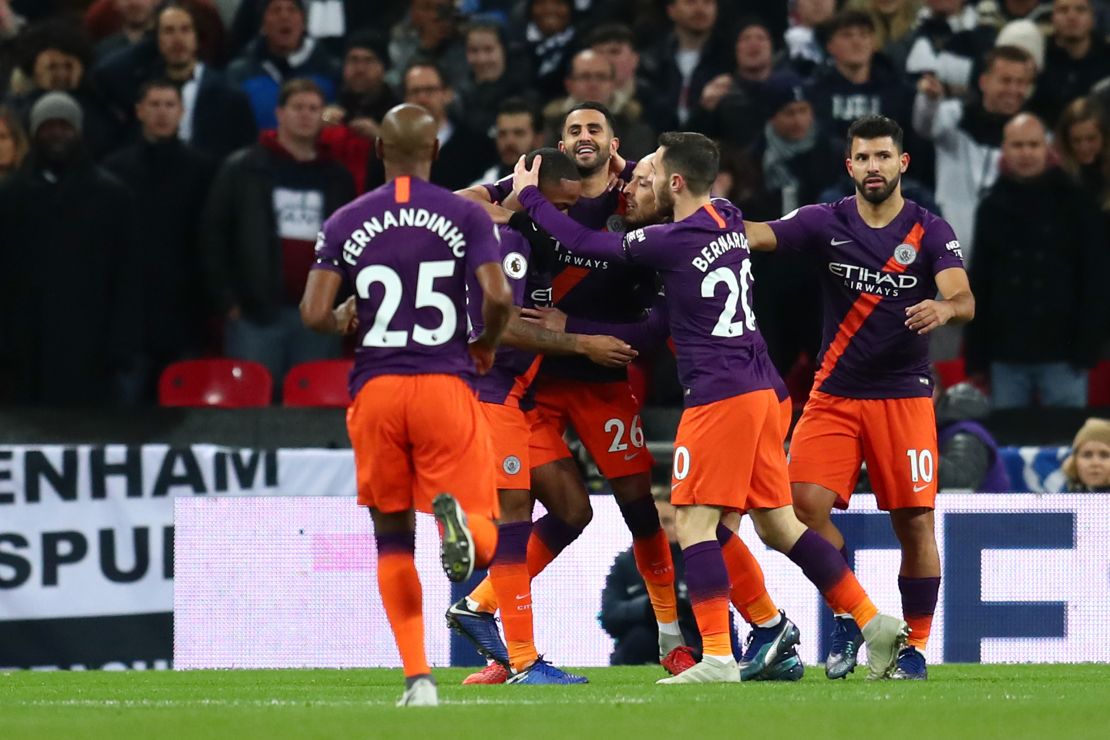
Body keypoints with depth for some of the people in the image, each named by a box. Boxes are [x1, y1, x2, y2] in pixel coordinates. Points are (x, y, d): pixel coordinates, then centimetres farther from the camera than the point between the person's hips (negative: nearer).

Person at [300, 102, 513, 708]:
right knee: (481, 542, 4)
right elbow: (498, 297, -11)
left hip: (375, 389, 1)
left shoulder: (346, 223, 4)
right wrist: (486, 346, 10)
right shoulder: (466, 217, 1)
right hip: (445, 386, -1)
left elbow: (314, 314, -3)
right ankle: (455, 515, -34)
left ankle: (418, 677, 3)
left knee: (393, 541, 13)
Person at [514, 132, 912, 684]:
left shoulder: (672, 241, -12)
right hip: (762, 389, 8)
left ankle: (717, 657, -14)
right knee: (777, 524, 13)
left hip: (720, 398, -8)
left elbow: (585, 244, -2)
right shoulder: (729, 221, 10)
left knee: (694, 523, -7)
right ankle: (875, 623, 8)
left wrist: (529, 195, 11)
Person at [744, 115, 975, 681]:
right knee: (806, 504, -15)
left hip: (904, 395, -1)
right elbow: (755, 234, -13)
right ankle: (848, 619, 6)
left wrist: (944, 308, -38)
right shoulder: (826, 223, 0)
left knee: (914, 523, -4)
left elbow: (964, 302, -14)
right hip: (835, 394, 1)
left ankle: (914, 647, 11)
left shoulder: (931, 232, -1)